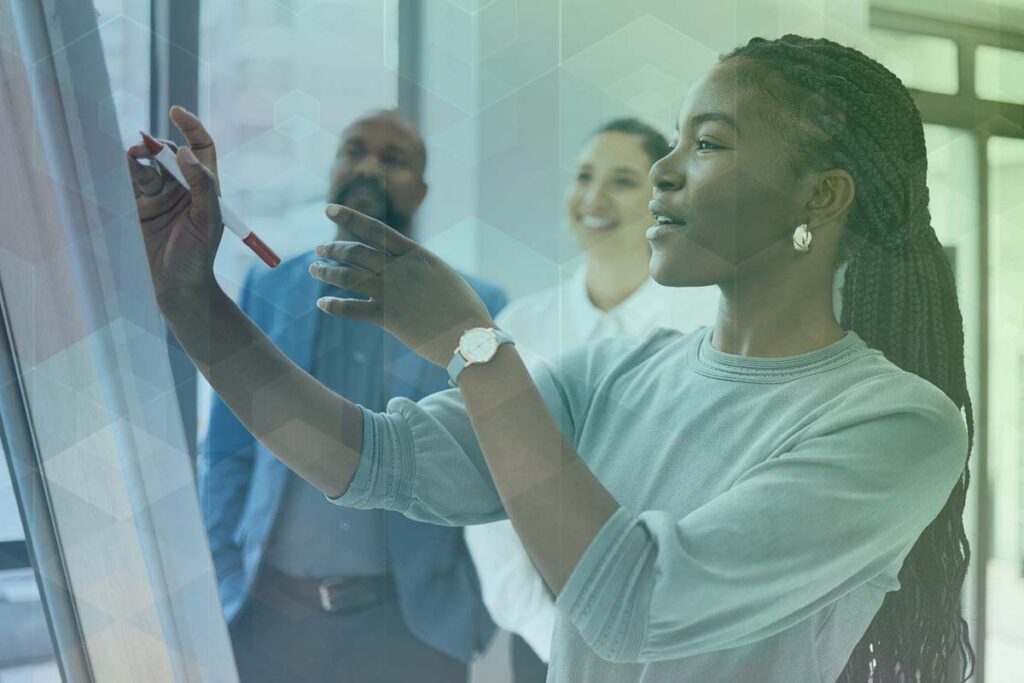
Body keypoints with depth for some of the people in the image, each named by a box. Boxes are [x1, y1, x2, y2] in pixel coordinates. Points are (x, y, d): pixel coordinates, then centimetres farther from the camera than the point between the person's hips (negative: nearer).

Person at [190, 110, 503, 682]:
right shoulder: (268, 290, 3)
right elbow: (228, 454, 6)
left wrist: (486, 610, -1)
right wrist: (221, 585, 1)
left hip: (411, 620, -1)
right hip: (266, 613, 2)